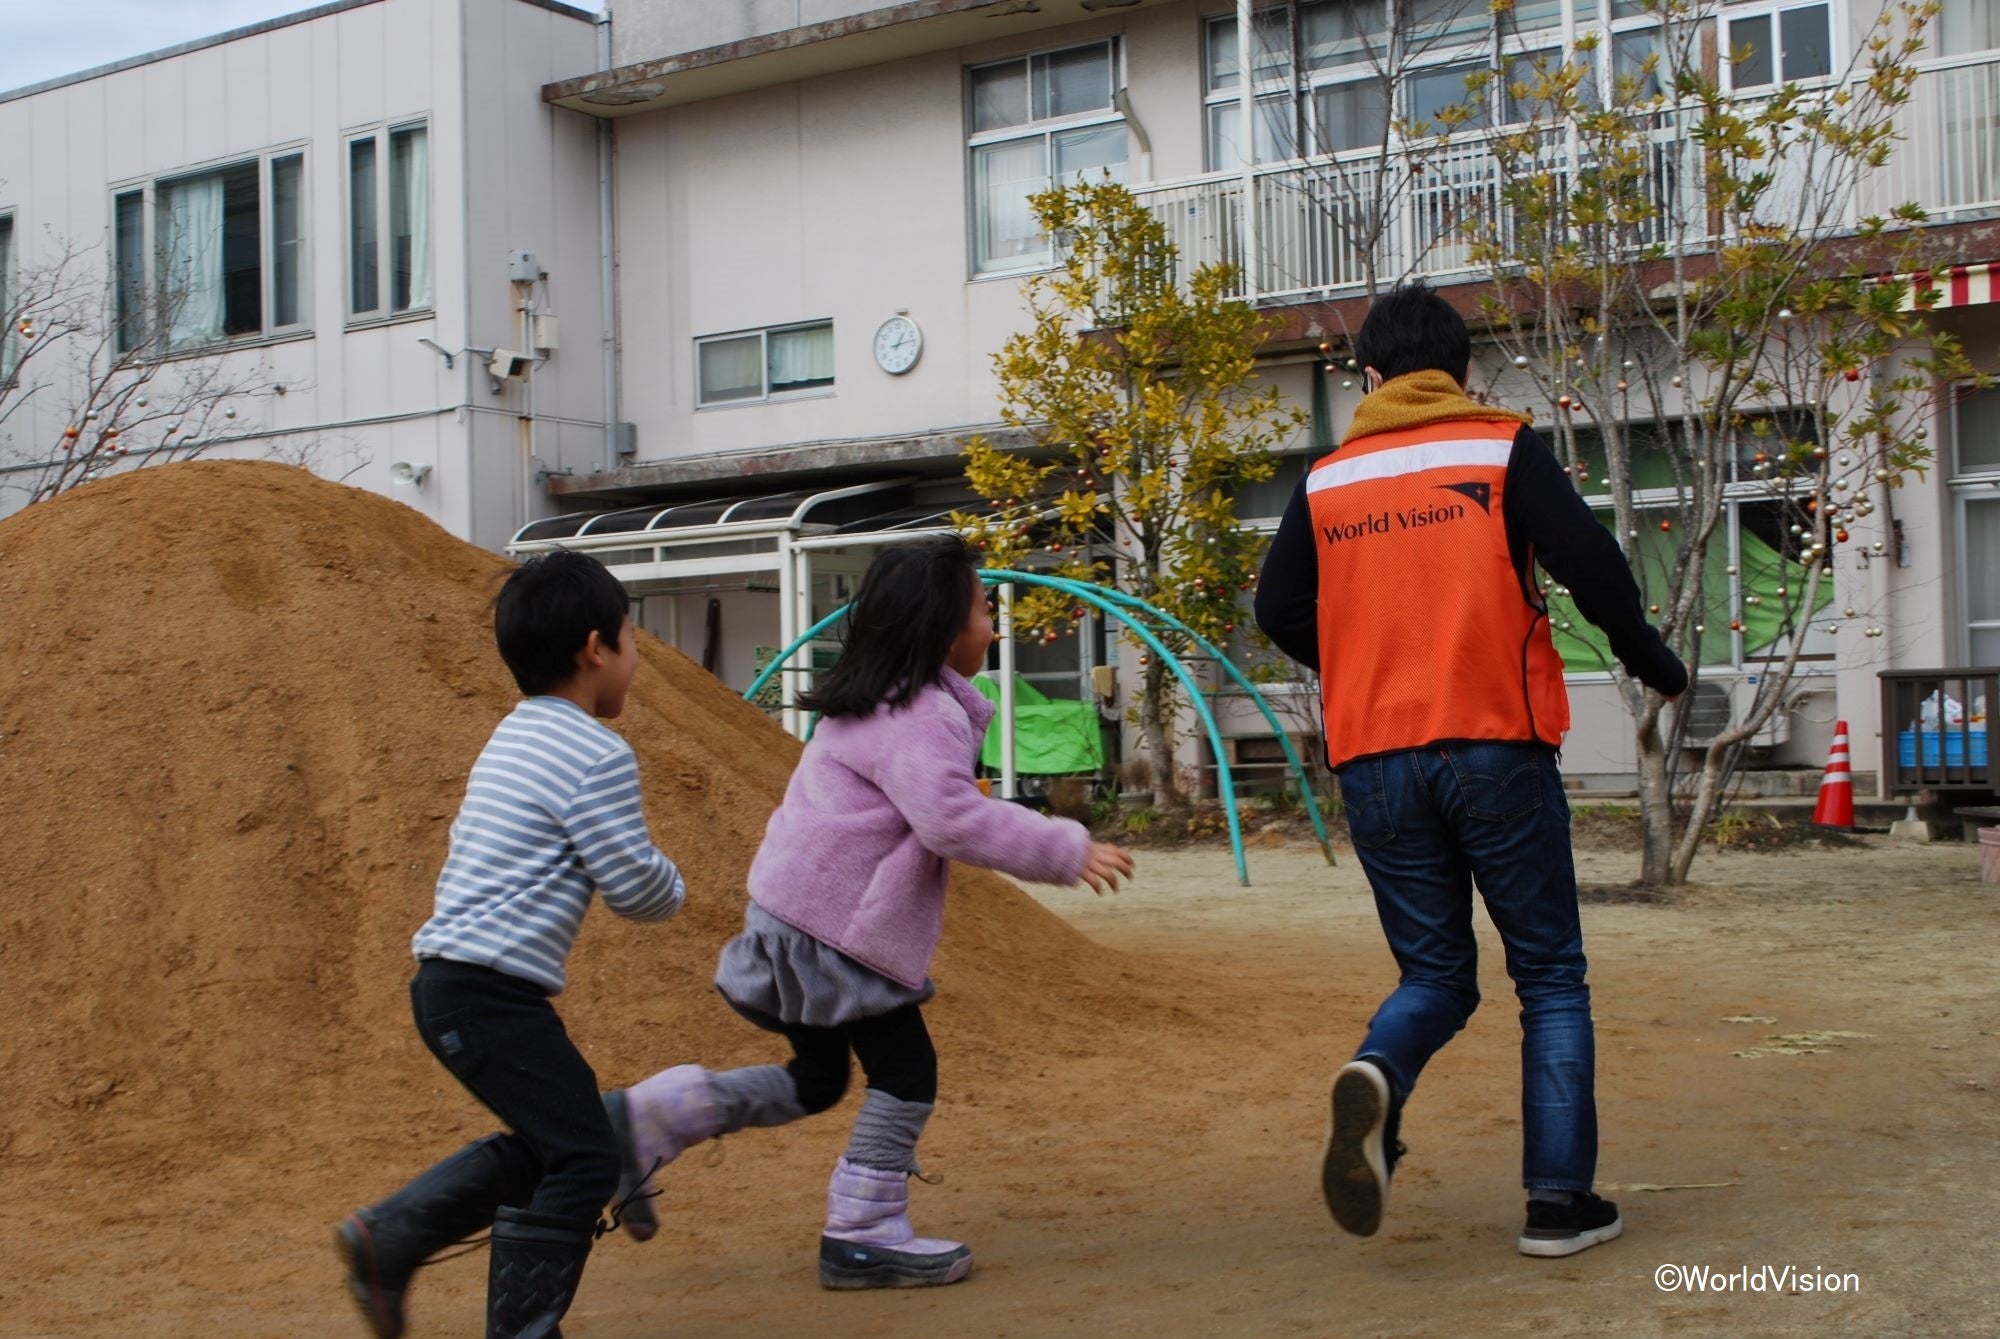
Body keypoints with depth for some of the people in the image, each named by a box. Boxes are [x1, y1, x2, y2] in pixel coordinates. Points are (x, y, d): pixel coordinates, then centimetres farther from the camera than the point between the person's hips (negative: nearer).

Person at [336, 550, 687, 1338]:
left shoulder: (514, 739, 18)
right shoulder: (597, 756, -13)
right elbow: (637, 888, -13)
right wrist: (671, 890, 11)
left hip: (450, 981, 10)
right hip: (495, 994, -10)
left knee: (541, 1145, 20)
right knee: (582, 1158, -5)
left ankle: (386, 1239, 20)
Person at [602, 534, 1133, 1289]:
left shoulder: (879, 700, 15)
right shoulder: (917, 715, -19)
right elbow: (952, 820, -30)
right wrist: (1066, 851, -24)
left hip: (802, 917, 10)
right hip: (835, 929, -10)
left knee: (815, 1079, 19)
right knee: (905, 1071, 0)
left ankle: (641, 1122, 16)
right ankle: (864, 1236, 6)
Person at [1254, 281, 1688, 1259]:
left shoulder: (1327, 482, 9)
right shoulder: (1502, 448, 1)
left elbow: (1278, 611, 8)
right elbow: (1590, 562, -8)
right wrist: (1651, 661, 8)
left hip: (1374, 762, 3)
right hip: (1495, 745, -3)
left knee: (1435, 971, 15)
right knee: (1550, 976, 10)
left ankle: (1376, 1076, -17)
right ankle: (1559, 1199, 5)